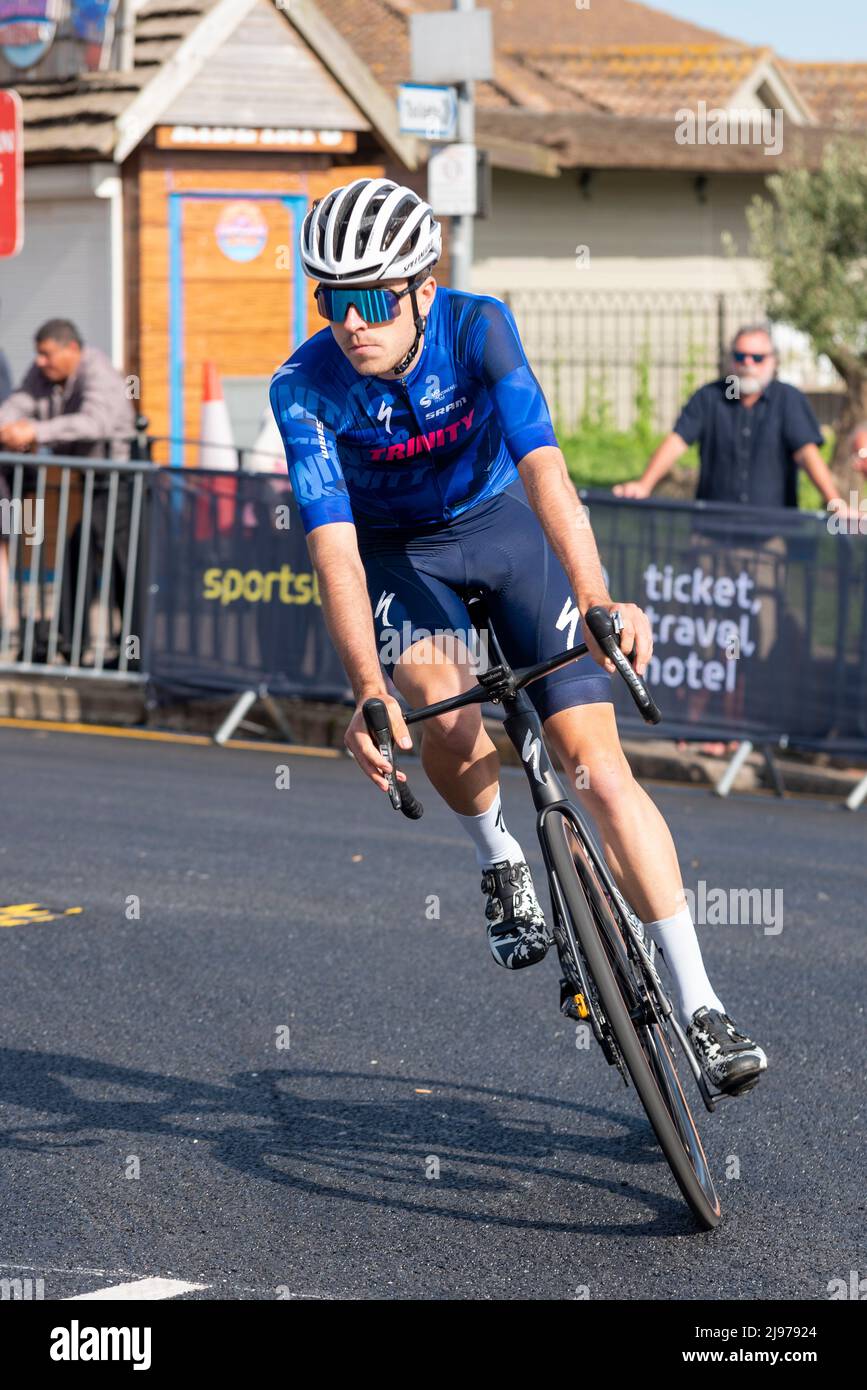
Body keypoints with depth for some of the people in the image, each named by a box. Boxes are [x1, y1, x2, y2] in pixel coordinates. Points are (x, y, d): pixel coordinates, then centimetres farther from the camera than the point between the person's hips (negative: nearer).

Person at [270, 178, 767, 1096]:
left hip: (507, 525, 0)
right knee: (441, 702, -32)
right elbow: (333, 543, -31)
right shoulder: (303, 390, -24)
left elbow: (541, 463, -38)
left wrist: (595, 599, -52)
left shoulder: (477, 326, -26)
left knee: (599, 765, -12)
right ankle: (498, 861, 0)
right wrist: (367, 691, -44)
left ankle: (699, 1008, -11)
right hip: (397, 551, 0)